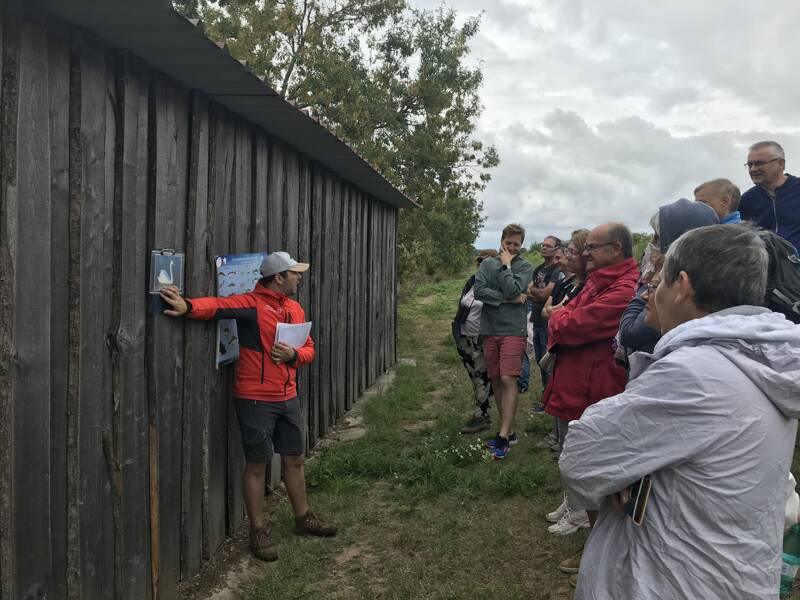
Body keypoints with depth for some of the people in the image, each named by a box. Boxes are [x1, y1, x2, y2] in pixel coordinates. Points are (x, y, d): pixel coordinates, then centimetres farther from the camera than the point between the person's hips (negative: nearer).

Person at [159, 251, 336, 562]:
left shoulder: (296, 309, 10)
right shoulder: (250, 303, -12)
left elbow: (309, 349, 13)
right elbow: (219, 305, -29)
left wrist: (293, 354, -10)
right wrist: (188, 306, -48)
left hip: (288, 398, 7)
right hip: (255, 400, -7)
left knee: (294, 460, 18)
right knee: (257, 465, 5)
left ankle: (303, 518, 36)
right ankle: (258, 531, 20)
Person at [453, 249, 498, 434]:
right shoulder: (472, 282, 7)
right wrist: (457, 332, 14)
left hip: (483, 341, -7)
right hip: (466, 339, 7)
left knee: (483, 378, 0)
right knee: (475, 377, 15)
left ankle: (481, 417, 9)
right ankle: (484, 413, 27)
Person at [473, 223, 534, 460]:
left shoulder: (525, 267, 3)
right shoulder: (488, 264, 11)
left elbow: (513, 290, -14)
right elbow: (479, 290, -5)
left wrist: (506, 265, -3)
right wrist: (508, 300, -11)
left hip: (513, 330, -4)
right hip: (489, 329, 4)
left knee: (508, 380, -12)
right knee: (496, 381, 8)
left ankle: (503, 436, -10)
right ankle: (509, 431, 18)